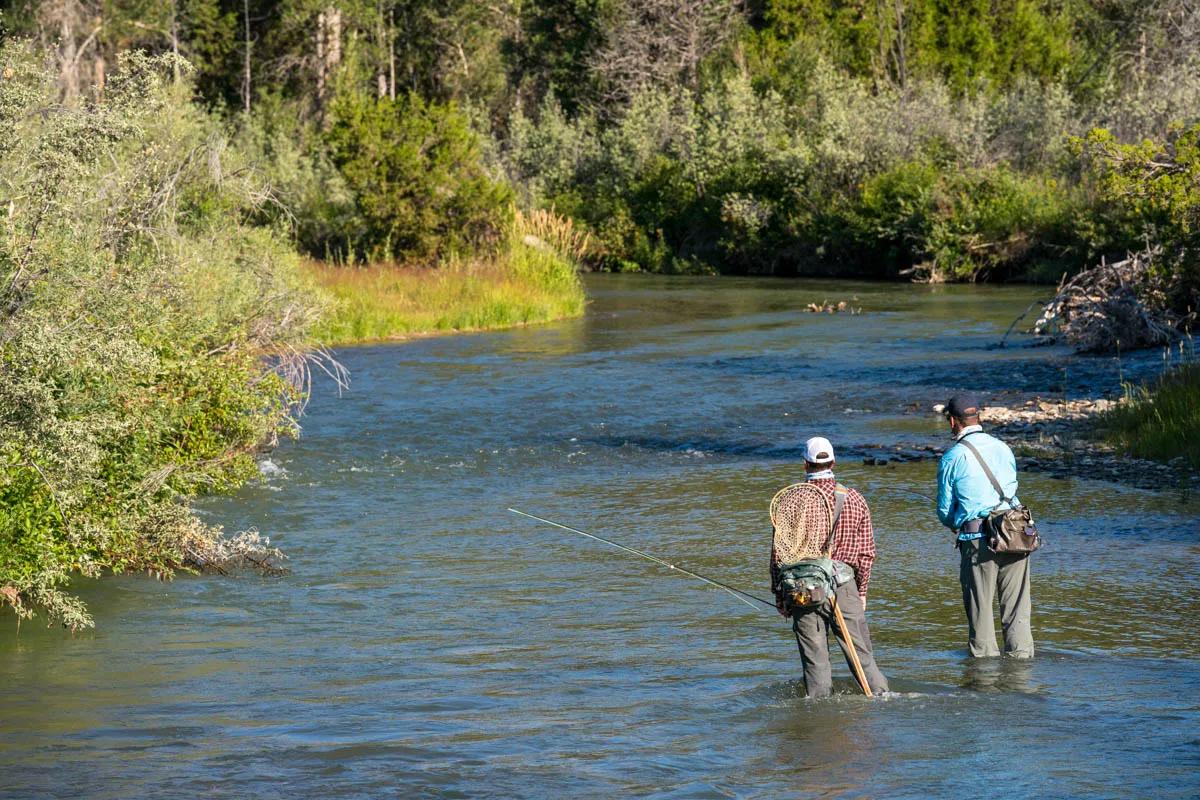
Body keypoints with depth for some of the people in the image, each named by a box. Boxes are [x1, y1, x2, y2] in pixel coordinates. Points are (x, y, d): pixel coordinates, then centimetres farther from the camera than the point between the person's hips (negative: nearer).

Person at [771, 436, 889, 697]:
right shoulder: (854, 499, 1)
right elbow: (867, 551, 5)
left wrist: (780, 596, 7)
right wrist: (861, 591, 16)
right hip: (843, 586, 1)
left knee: (814, 660, 5)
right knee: (861, 654, 6)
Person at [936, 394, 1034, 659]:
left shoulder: (952, 458, -3)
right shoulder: (1003, 448, 10)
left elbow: (945, 511, 2)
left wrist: (956, 526, 24)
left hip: (977, 538, -4)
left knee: (980, 603, 7)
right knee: (1016, 600, 10)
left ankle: (984, 652, 12)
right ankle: (1020, 652, 11)